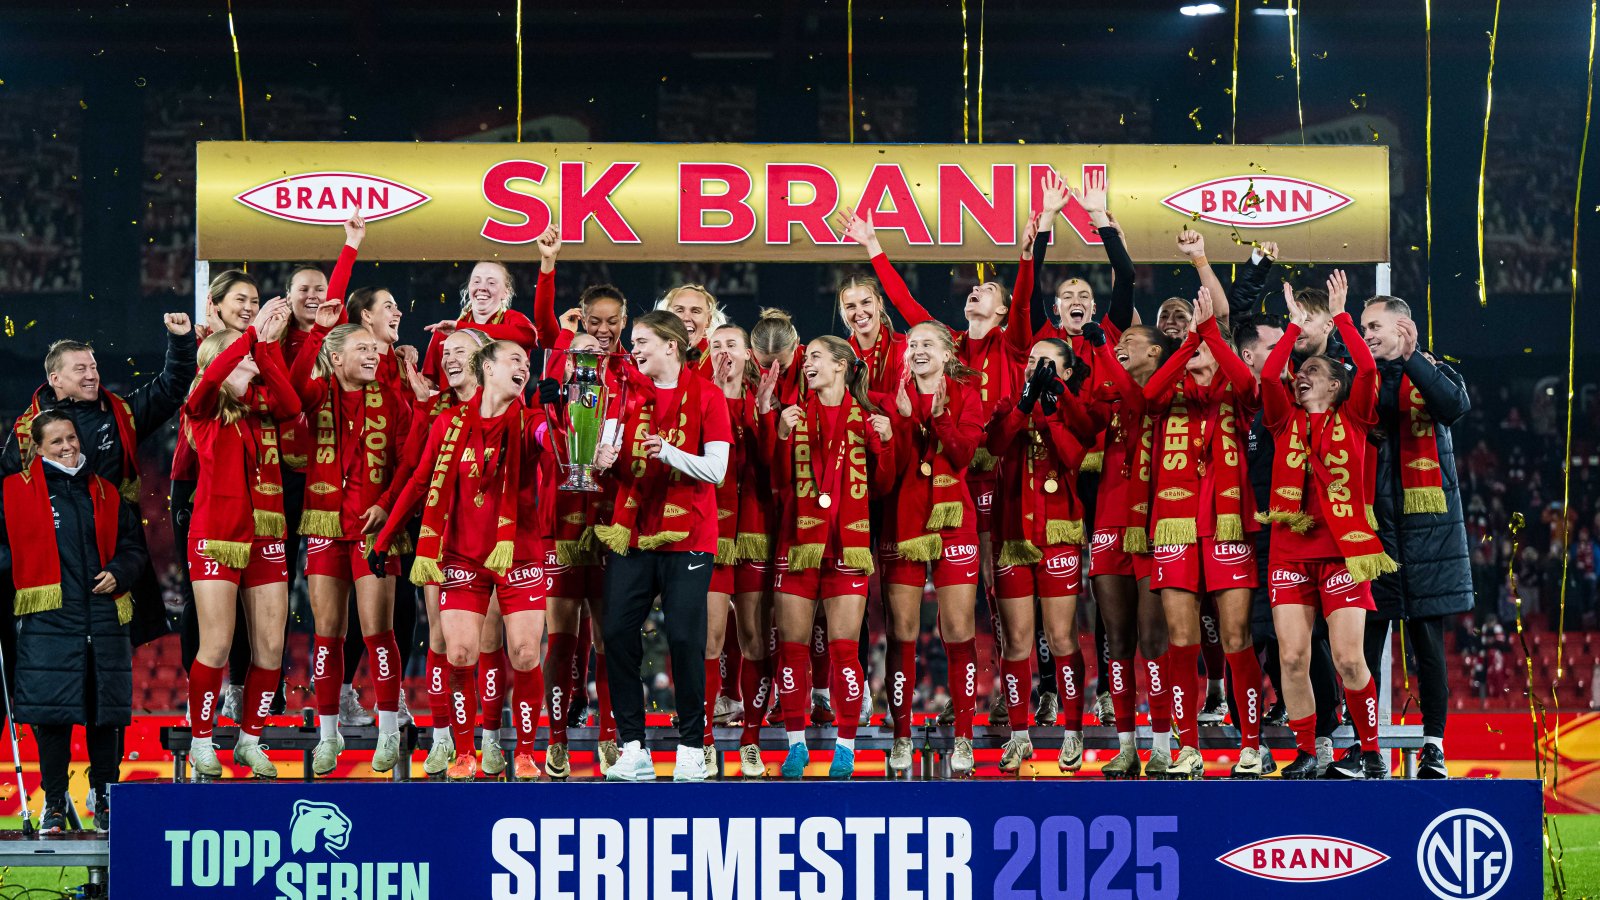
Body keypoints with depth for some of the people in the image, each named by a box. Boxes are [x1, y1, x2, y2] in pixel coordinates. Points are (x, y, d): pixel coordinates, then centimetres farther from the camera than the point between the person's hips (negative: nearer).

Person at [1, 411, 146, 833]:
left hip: (104, 617, 3)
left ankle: (104, 796, 19)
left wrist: (119, 573, 1)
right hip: (47, 619, -3)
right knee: (51, 711, -2)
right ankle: (54, 801, 11)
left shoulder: (104, 493, 14)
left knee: (107, 710, 4)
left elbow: (133, 546, 19)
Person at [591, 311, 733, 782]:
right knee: (618, 632, -2)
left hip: (686, 536, -5)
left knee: (684, 637, -7)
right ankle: (633, 748, 5)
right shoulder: (633, 396, 12)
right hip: (632, 532, 5)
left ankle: (691, 748, 5)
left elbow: (716, 469, -8)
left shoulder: (706, 395, -2)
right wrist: (606, 461, -5)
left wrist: (670, 453, -23)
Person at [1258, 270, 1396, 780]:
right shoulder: (1287, 422, 13)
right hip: (1290, 550, 3)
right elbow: (1268, 375, -2)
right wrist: (1296, 324, 3)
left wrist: (1339, 316, -2)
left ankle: (1372, 755, 7)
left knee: (1348, 659, -7)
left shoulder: (1352, 419, 7)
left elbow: (1368, 368, -8)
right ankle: (1305, 754, 9)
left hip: (1343, 548, -3)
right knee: (1292, 657, -3)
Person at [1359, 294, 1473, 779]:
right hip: (1371, 522, 2)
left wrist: (1411, 358, -18)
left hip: (1427, 524, -2)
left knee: (1428, 638, 0)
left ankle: (1433, 744, 7)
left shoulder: (1434, 374, 6)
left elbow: (1456, 406, -17)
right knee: (1365, 637, 0)